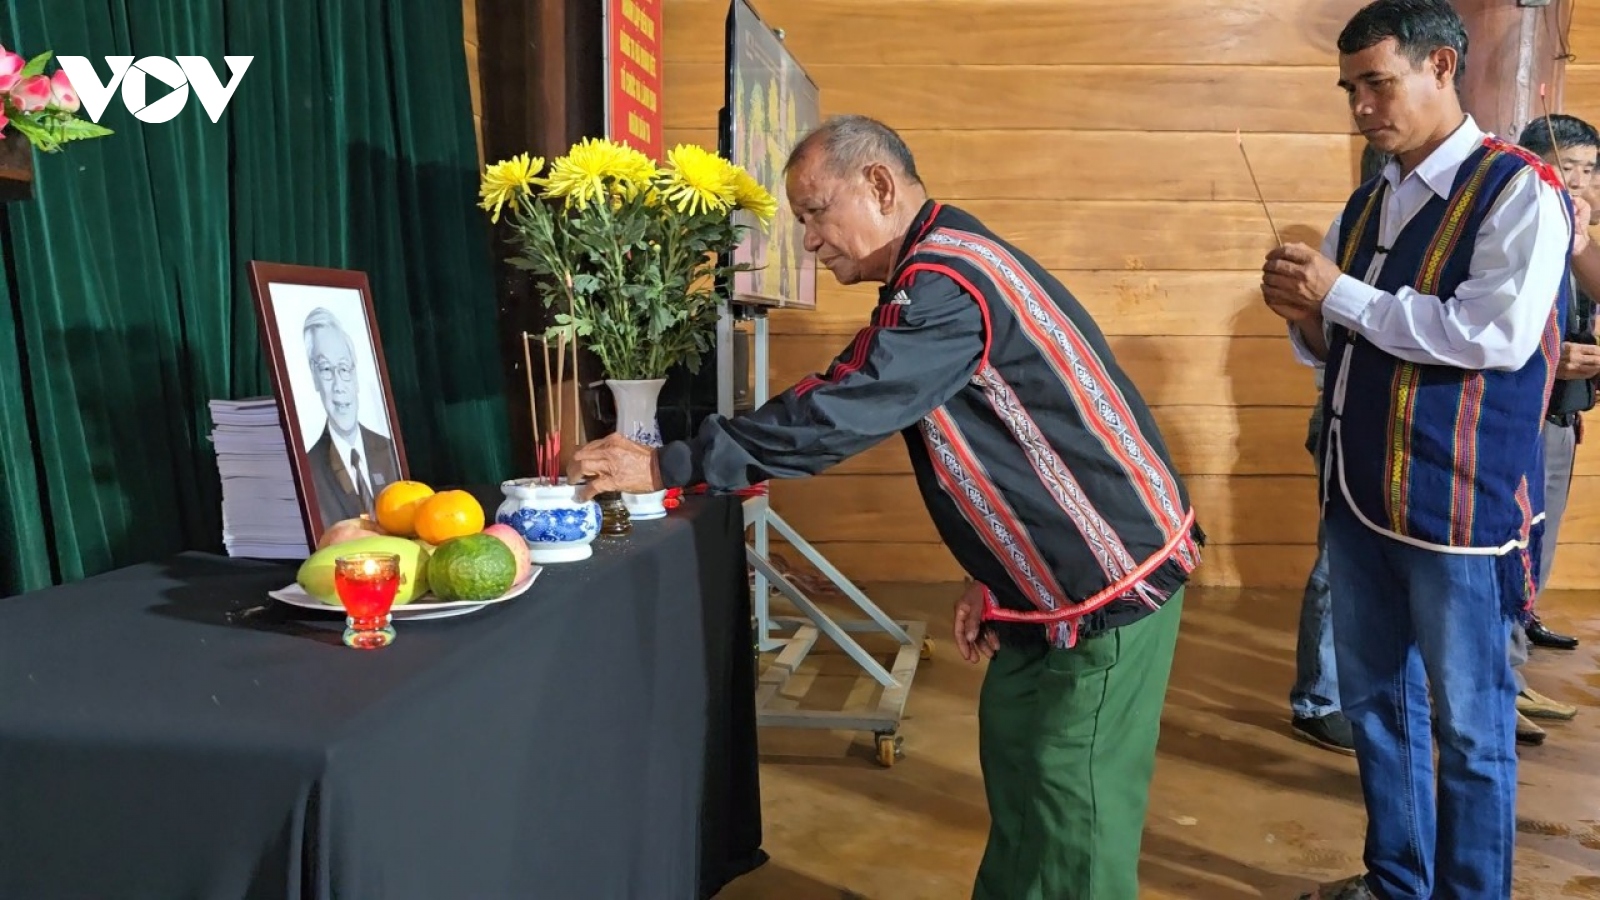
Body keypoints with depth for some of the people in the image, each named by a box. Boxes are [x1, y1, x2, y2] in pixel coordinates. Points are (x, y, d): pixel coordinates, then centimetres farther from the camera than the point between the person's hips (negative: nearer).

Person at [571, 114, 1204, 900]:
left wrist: (667, 466, -19)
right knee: (1014, 761, 17)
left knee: (1071, 812, 0)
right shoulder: (944, 269, 11)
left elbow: (833, 413, -26)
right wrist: (990, 580, 13)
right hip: (1055, 577, 10)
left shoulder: (947, 281, -22)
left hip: (1112, 579, -10)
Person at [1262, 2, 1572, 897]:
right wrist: (1305, 313, -5)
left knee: (1469, 721, 6)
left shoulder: (1518, 191, -9)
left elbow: (1499, 334, -23)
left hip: (1459, 504, -7)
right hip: (1360, 492, 7)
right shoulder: (1368, 203, 12)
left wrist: (1342, 294, -17)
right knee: (1375, 700, 17)